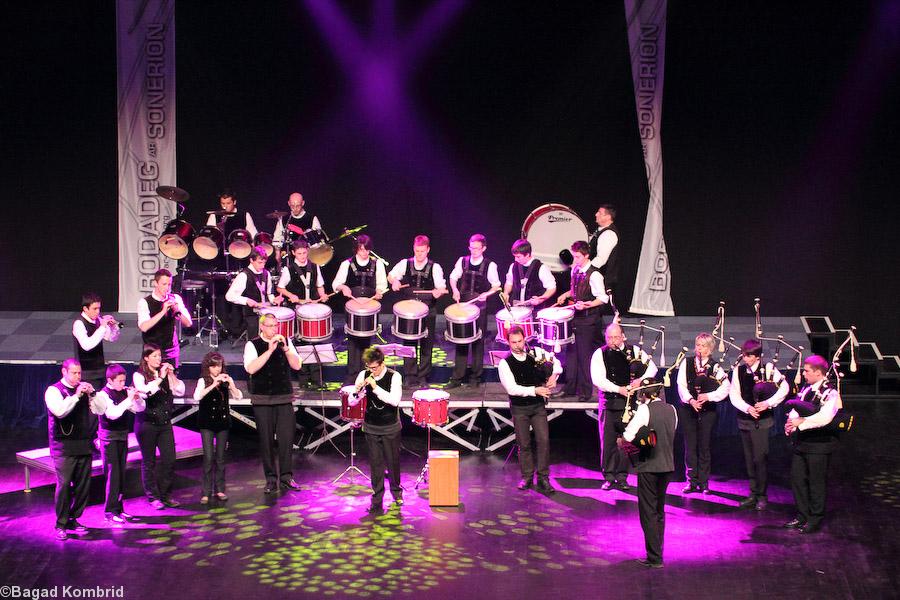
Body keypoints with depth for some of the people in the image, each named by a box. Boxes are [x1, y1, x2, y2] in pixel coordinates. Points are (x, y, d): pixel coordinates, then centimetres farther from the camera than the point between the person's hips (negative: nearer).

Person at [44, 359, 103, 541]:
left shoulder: (84, 389, 13)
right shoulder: (54, 390, -4)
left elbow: (100, 410, 8)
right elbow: (60, 411, -22)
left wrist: (91, 394, -7)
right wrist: (76, 395, -22)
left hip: (84, 445, 6)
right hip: (64, 447, -6)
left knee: (83, 485, 7)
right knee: (64, 485, -8)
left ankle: (73, 520, 19)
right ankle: (61, 524, 0)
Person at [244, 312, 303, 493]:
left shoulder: (285, 342, 7)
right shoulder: (253, 345, -4)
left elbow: (296, 365, -2)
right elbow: (250, 368, -20)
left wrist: (285, 348, -16)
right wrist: (270, 350, -24)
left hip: (284, 398, 2)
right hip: (262, 400, -2)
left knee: (286, 438, -2)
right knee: (266, 440, 2)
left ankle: (286, 476, 6)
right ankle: (271, 479, 10)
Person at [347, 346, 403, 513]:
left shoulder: (394, 376, -14)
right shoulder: (363, 375, -4)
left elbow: (395, 400, -27)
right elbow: (351, 402, -3)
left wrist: (375, 387, -32)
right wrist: (358, 392, -25)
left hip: (391, 427, -2)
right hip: (371, 427, 2)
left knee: (392, 460, 10)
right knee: (375, 462, 3)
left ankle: (396, 492, 33)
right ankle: (377, 497, 12)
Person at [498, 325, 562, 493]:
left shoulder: (536, 353, 0)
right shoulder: (505, 363, -10)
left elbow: (556, 363, 12)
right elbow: (512, 389, -19)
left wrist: (554, 374, -10)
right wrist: (535, 390, -25)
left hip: (538, 405, 2)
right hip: (519, 408, -2)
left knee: (543, 440, -5)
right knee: (524, 444, 5)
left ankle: (543, 478, 3)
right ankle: (527, 478, 19)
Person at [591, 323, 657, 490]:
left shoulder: (634, 351, 7)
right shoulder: (600, 354, 1)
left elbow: (652, 367, 0)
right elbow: (597, 379, -9)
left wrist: (641, 379, -19)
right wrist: (619, 389, -18)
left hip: (629, 401, 1)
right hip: (608, 402, -1)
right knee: (608, 440, -1)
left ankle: (622, 477, 8)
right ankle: (609, 478, 6)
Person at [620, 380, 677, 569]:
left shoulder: (645, 410, -14)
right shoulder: (672, 410, 6)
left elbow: (627, 436, -19)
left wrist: (620, 441, 2)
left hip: (649, 466, -6)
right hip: (668, 466, 6)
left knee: (648, 512, 0)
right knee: (659, 511, 18)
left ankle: (654, 558, -1)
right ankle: (657, 553, 24)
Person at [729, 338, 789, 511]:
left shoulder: (769, 368, -4)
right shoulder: (738, 371, 3)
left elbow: (784, 387, -8)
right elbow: (734, 395, 0)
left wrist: (768, 403, -18)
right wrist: (748, 408, -15)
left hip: (762, 421, -4)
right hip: (744, 420, 4)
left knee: (760, 458, -7)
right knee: (749, 459, 10)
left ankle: (762, 496, 2)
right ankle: (753, 494, 18)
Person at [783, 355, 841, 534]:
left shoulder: (830, 393, -13)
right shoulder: (805, 390, 10)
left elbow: (825, 417, -28)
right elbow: (795, 411, 8)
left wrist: (802, 421, -28)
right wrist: (791, 423, -12)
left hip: (819, 444, -7)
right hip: (801, 442, 7)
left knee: (816, 482, 2)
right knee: (797, 478, 11)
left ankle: (815, 519, 14)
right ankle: (802, 515, 24)